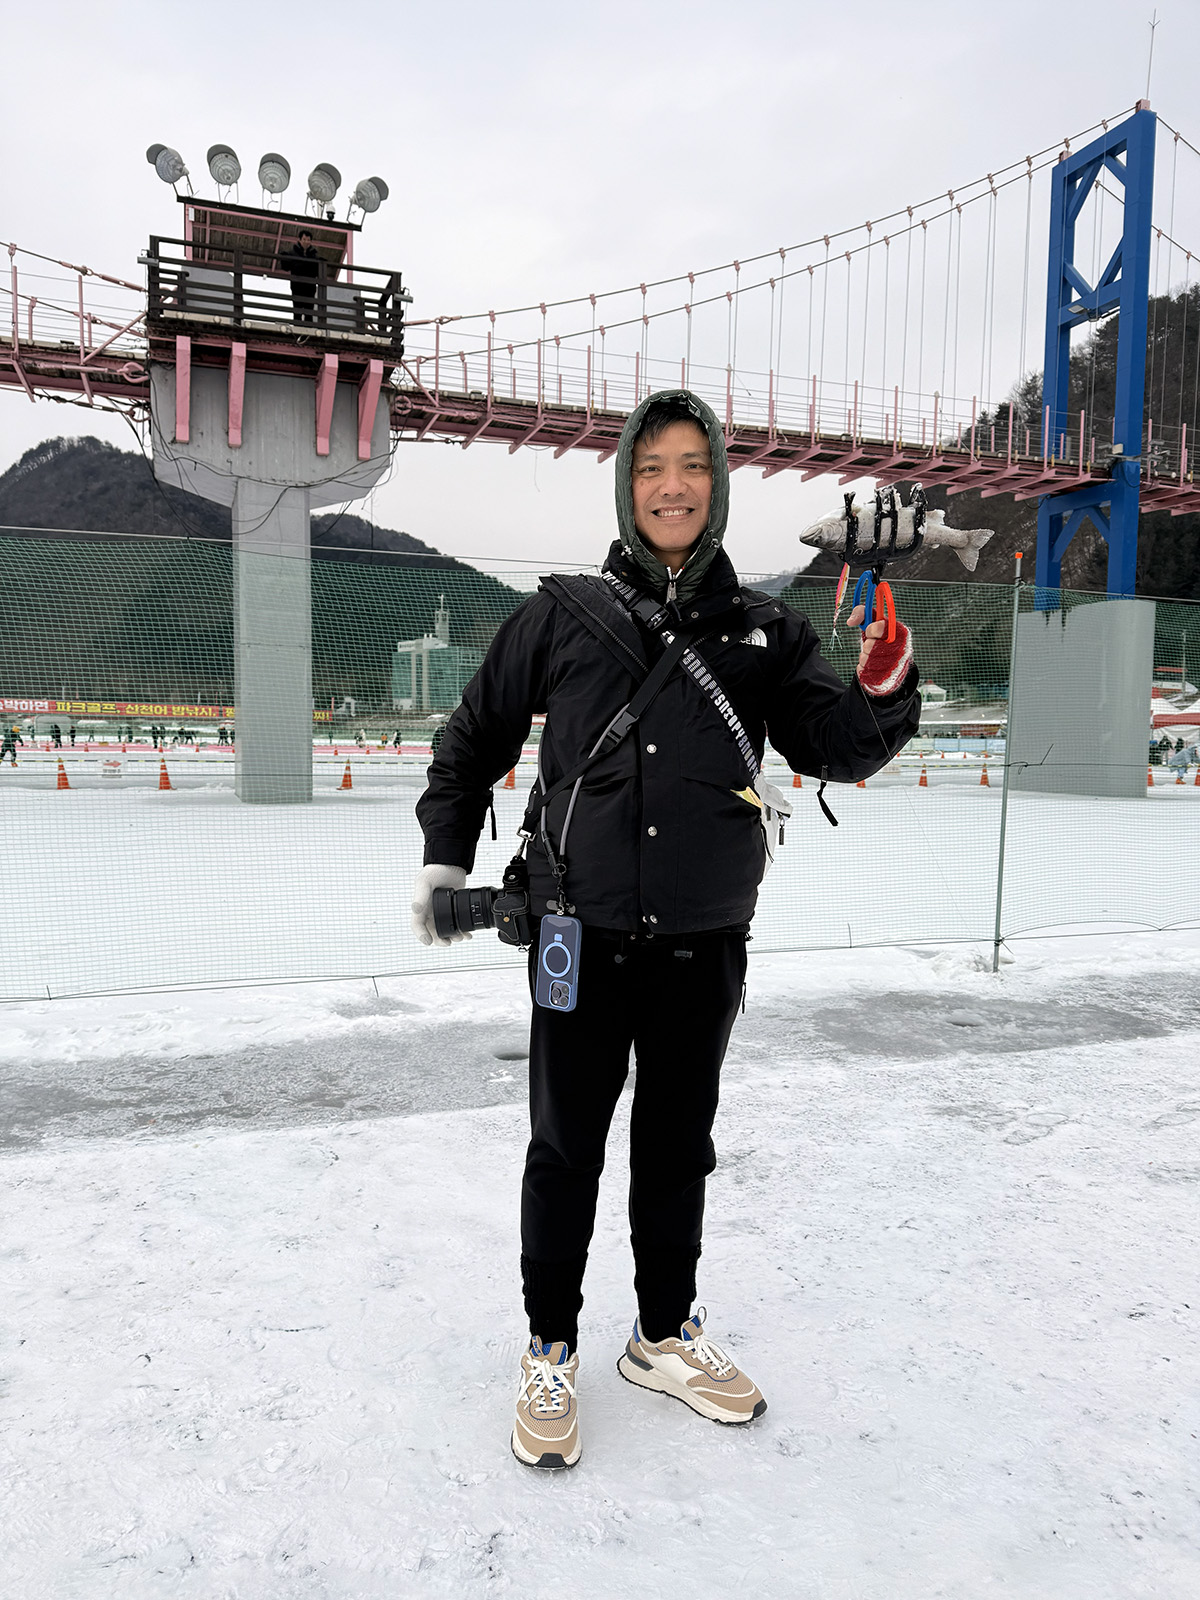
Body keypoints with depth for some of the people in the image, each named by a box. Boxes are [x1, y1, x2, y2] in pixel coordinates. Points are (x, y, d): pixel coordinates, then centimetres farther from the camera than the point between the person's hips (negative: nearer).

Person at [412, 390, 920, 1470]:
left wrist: (884, 693, -23)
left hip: (704, 946, 2)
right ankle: (551, 1354, 31)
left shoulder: (762, 631, 3)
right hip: (582, 937, -2)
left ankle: (666, 1337, 38)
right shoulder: (564, 616, -1)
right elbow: (476, 735, 8)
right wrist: (446, 854, 2)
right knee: (567, 1150, 10)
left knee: (678, 1148, 17)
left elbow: (837, 749, -3)